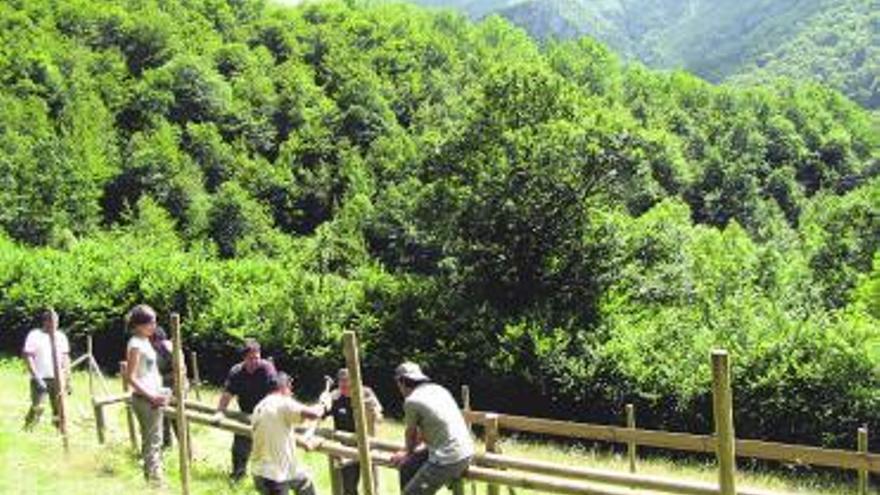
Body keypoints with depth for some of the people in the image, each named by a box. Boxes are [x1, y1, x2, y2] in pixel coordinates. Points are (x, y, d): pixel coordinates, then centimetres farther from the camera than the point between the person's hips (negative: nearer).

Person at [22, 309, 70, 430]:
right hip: (40, 379, -4)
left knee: (58, 407, 3)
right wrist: (36, 377, -14)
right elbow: (27, 357, -6)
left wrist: (67, 379, 9)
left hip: (57, 379, 4)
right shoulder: (34, 335, -3)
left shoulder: (61, 337, 10)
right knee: (37, 408, -11)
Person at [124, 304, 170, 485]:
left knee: (151, 440, 15)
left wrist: (159, 392, 12)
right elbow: (130, 377, -19)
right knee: (152, 441, -5)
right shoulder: (136, 344, -15)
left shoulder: (145, 341, 12)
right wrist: (151, 396, -21)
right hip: (144, 399, -9)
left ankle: (151, 476, 24)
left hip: (153, 397, 9)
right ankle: (154, 478, -1)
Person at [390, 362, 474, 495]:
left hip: (448, 459, -9)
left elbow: (411, 434, 10)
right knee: (406, 468, 19)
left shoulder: (411, 401, -9)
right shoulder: (439, 390, 14)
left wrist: (409, 453, 32)